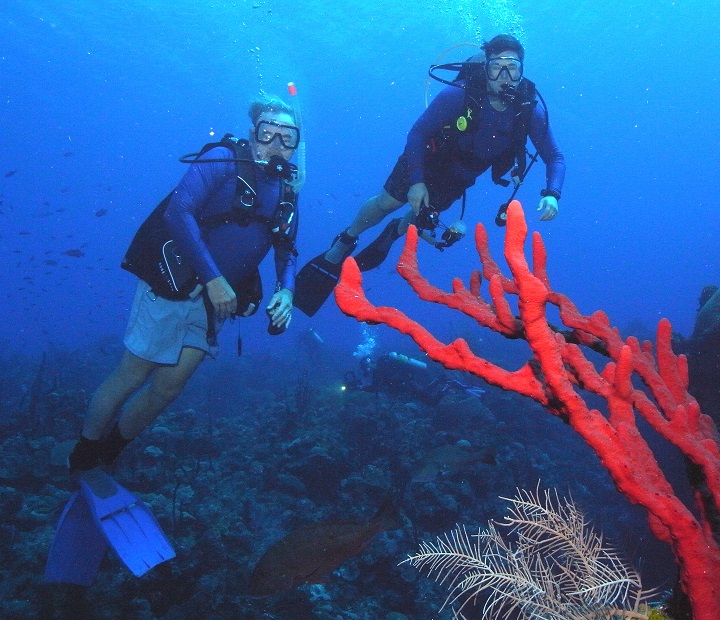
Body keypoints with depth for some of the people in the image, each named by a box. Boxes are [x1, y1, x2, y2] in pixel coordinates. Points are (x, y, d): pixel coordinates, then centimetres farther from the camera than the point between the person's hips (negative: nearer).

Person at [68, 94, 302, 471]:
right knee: (131, 376, 2)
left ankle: (107, 454, 30)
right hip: (173, 285, -5)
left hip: (216, 299, 6)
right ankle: (78, 464, 22)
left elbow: (286, 252, 15)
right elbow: (178, 211, -23)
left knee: (169, 386, 8)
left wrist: (286, 291, -7)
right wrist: (213, 278, -26)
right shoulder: (225, 158, -11)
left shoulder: (286, 192, 8)